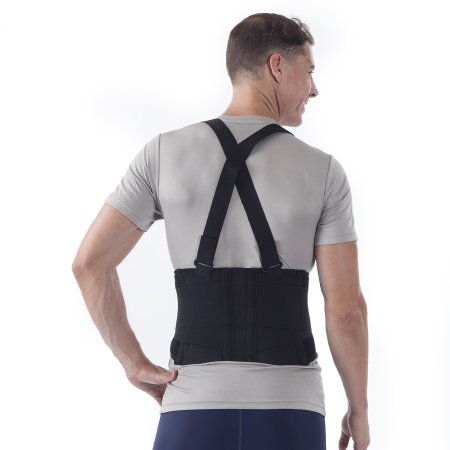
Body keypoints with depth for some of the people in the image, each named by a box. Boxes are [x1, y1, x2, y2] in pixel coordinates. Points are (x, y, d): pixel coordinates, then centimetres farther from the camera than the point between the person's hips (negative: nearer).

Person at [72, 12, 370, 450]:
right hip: (289, 411, -1)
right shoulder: (323, 171, -3)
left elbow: (89, 262, -4)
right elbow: (346, 309, -5)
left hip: (196, 407, 1)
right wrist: (359, 409, 9)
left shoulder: (164, 153, 0)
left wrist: (136, 365, 5)